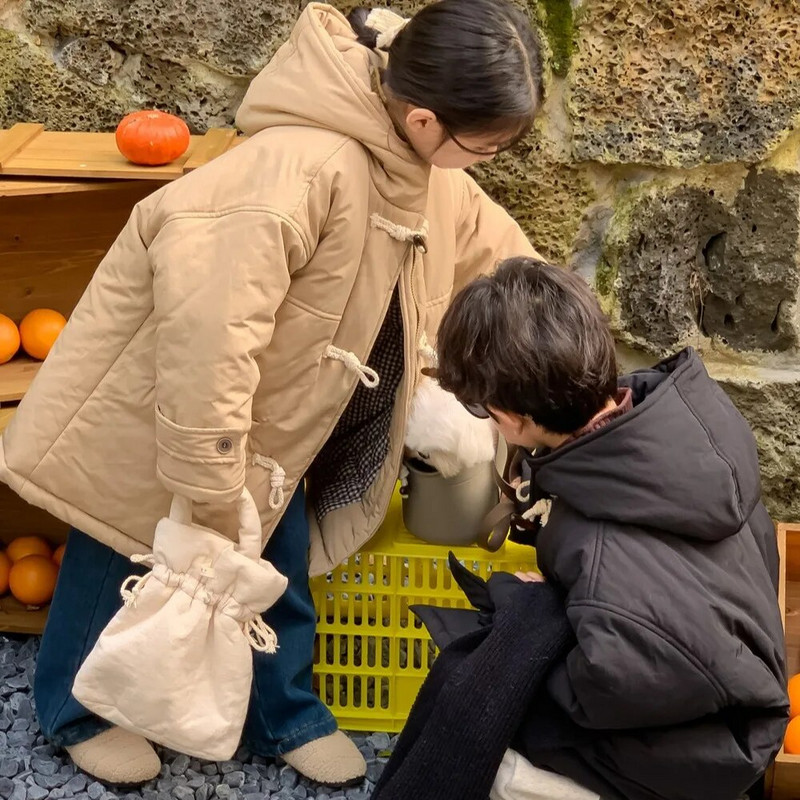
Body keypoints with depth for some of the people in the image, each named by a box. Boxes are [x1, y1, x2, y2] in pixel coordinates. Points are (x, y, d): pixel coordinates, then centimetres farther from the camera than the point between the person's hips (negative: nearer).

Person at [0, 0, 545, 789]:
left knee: (280, 559, 17)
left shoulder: (421, 165, -10)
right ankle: (76, 709, 38)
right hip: (154, 394, -7)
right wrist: (212, 488, -33)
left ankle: (284, 714, 38)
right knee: (122, 557, 13)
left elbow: (495, 249, 10)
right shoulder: (302, 167, -40)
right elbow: (208, 338, -41)